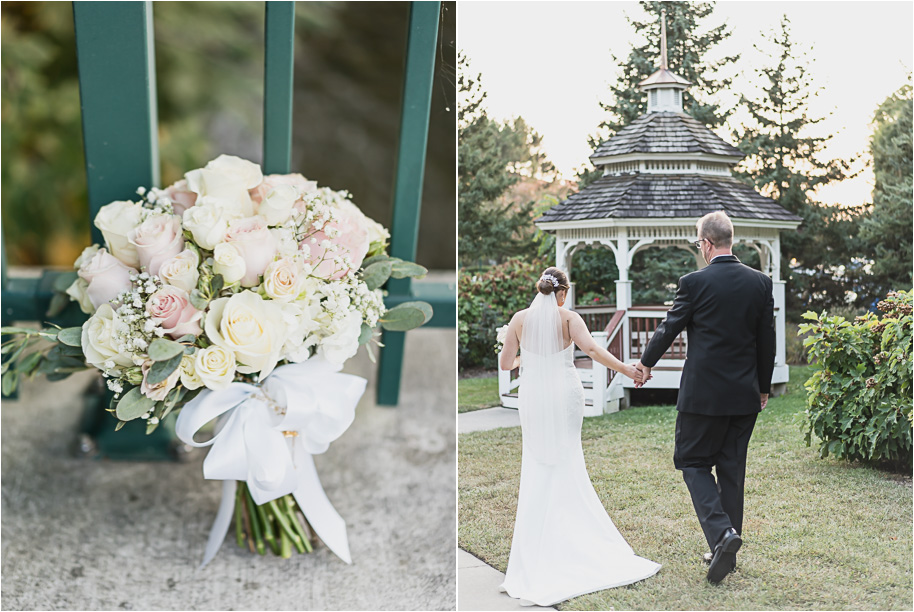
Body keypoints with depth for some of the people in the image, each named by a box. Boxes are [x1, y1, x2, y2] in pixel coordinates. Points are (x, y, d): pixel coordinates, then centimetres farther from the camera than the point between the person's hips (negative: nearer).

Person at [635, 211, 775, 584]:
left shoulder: (694, 282, -12)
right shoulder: (760, 283, 1)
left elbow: (669, 328, -1)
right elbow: (767, 341, 7)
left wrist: (646, 364, 17)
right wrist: (763, 388, 19)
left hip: (703, 394, -5)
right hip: (745, 394, 5)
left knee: (694, 462, 8)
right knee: (732, 470, 13)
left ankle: (721, 532, -12)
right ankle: (726, 551, 21)